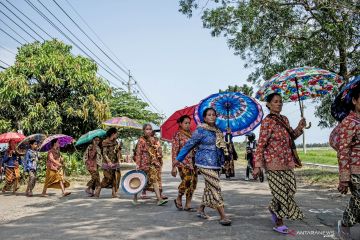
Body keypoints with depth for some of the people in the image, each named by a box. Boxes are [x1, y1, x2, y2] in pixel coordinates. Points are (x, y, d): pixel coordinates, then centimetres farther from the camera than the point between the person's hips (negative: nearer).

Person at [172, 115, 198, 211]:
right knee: (187, 180, -19)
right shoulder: (178, 134, -1)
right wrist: (174, 166, -12)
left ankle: (188, 205, 13)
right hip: (183, 161, -6)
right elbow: (174, 151, -6)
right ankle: (178, 199, 6)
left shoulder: (191, 134, 15)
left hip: (193, 161, 6)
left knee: (193, 182, 2)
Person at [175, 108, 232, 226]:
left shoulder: (218, 131, 12)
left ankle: (200, 210, 32)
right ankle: (223, 216, -5)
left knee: (209, 188, 15)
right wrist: (179, 159, -5)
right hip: (206, 164, -8)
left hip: (216, 164, 8)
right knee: (215, 188, -9)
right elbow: (189, 145, -8)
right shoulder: (201, 130, -9)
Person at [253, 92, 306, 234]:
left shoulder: (284, 119, 11)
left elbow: (291, 137, 22)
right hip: (274, 163, -7)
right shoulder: (267, 122, -12)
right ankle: (279, 224, 16)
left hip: (287, 162, 7)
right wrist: (257, 165, -18)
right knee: (280, 192, -1)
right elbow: (261, 144, -14)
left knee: (290, 189, 12)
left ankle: (273, 209, 38)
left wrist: (300, 127, 4)